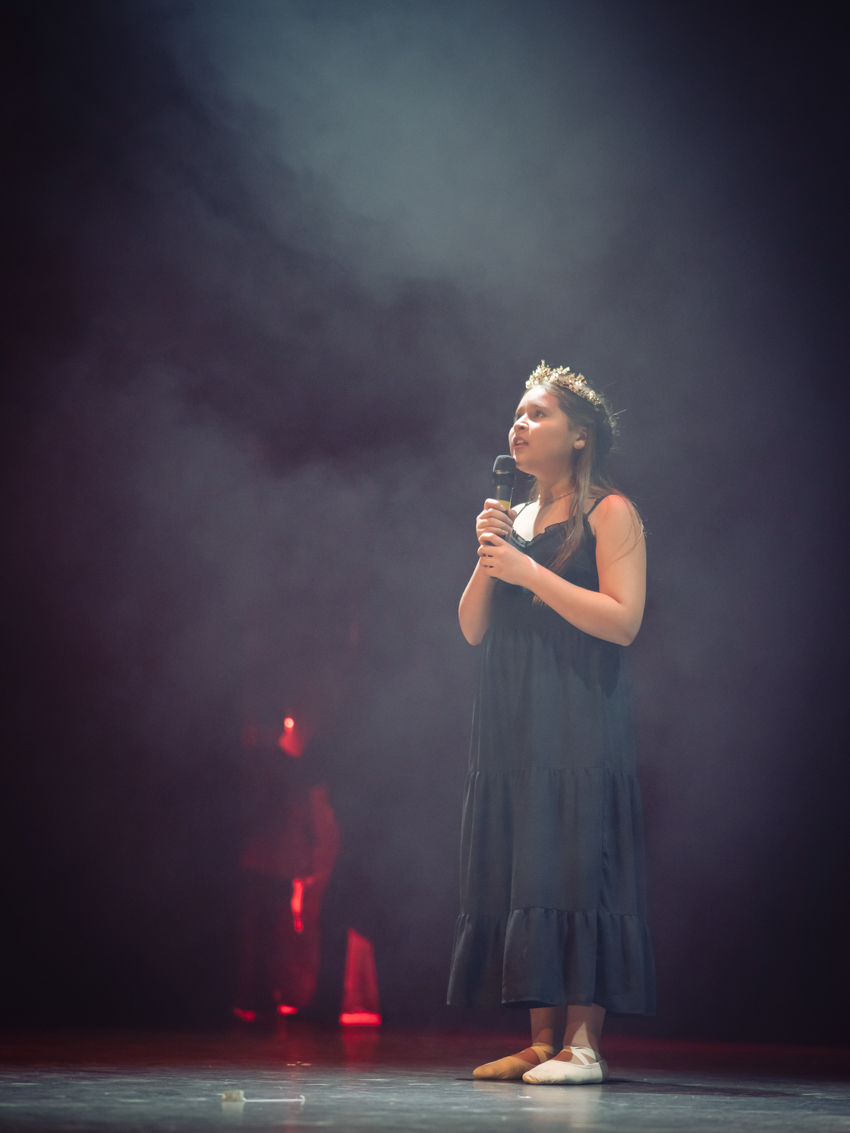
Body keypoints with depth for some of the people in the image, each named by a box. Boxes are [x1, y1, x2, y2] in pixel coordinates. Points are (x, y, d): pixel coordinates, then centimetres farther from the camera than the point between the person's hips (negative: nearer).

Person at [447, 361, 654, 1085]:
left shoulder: (610, 514, 0)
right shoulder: (514, 521, 19)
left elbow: (623, 620, -12)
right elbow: (473, 629, 15)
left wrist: (529, 572, -14)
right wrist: (487, 560, -1)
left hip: (577, 722, -7)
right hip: (512, 725, 7)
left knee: (572, 865, -12)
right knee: (518, 873, 2)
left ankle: (583, 1043, -11)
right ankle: (542, 1040, 4)